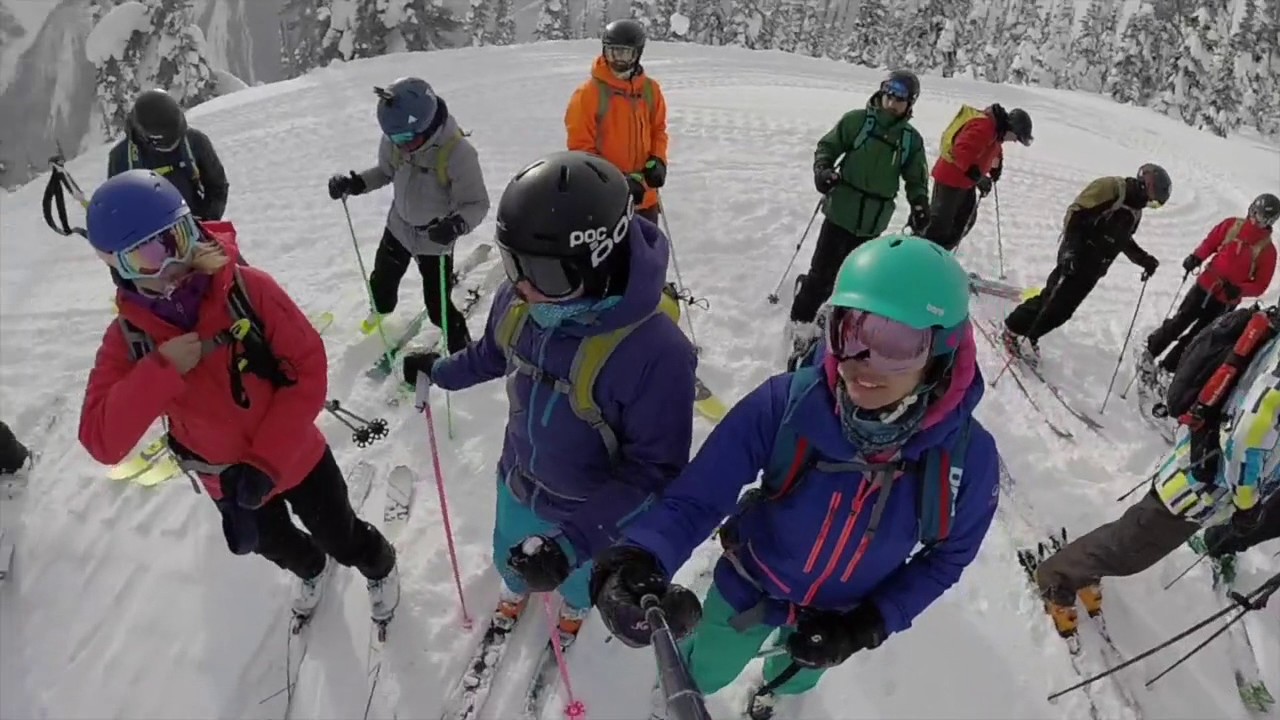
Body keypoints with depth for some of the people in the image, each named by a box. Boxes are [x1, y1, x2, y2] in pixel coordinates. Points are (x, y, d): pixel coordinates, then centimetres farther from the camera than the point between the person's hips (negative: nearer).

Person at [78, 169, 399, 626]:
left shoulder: (249, 289, -25)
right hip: (226, 481, 3)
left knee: (340, 538, 18)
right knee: (275, 546, 29)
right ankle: (312, 569, 65)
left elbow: (309, 371, -23)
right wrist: (162, 370, -35)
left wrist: (266, 462, -26)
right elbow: (102, 442, -22)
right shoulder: (126, 339, -16)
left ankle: (379, 568, 53)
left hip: (296, 458, -3)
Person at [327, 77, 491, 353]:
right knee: (382, 279, 29)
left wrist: (457, 224, -47)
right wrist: (355, 183, -12)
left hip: (435, 240, -6)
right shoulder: (393, 141, -16)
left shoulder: (458, 152, -33)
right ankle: (381, 309, 64)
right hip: (398, 227, 6)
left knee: (438, 307, -5)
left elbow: (477, 204, -27)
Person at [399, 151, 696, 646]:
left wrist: (574, 539, -39)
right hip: (518, 481, 4)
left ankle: (575, 608, 68)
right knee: (510, 558, 34)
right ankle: (515, 588, 71)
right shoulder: (518, 301, -23)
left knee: (579, 577, 31)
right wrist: (441, 371, 16)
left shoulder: (654, 351, -41)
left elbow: (654, 470, -32)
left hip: (589, 510, -3)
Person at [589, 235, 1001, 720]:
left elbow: (948, 553, -10)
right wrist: (637, 560, -51)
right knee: (705, 673, 28)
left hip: (840, 614, 2)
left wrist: (871, 623, -18)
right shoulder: (785, 403, -35)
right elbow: (697, 496, -32)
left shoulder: (968, 455, -29)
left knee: (797, 678, 36)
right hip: (749, 586, -2)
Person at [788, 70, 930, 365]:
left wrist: (919, 205, -9)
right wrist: (823, 169, -19)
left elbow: (916, 179, 10)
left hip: (873, 222, 3)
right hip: (841, 211, -3)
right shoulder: (857, 120, -4)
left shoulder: (911, 139, 3)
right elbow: (827, 146, 2)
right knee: (822, 273, -1)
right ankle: (802, 321, 14)